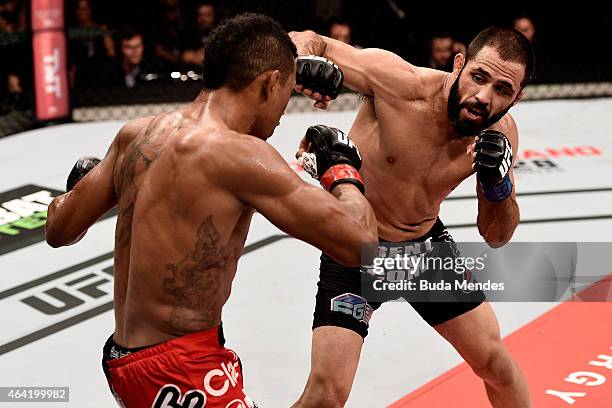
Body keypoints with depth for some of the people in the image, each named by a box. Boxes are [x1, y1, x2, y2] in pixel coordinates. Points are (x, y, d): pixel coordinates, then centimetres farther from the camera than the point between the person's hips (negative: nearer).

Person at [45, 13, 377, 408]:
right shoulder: (239, 154, -20)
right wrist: (342, 168, -2)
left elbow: (60, 229, 11)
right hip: (177, 374, -9)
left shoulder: (135, 134, 1)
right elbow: (360, 244, -21)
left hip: (124, 357, 9)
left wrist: (76, 185, 33)